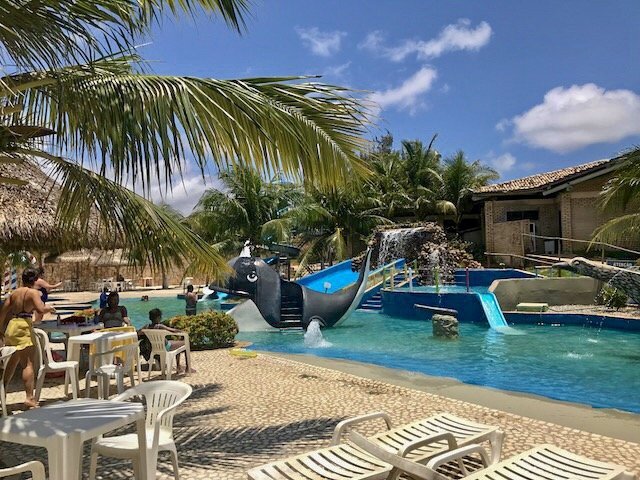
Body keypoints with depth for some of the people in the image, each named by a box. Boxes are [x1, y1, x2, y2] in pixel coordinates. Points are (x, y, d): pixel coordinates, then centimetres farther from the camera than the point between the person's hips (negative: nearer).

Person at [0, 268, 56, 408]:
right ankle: (29, 397, -13)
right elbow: (40, 309, -21)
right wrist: (49, 309, -1)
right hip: (23, 328, -7)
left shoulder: (14, 293, 13)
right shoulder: (33, 292, -7)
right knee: (29, 364, -7)